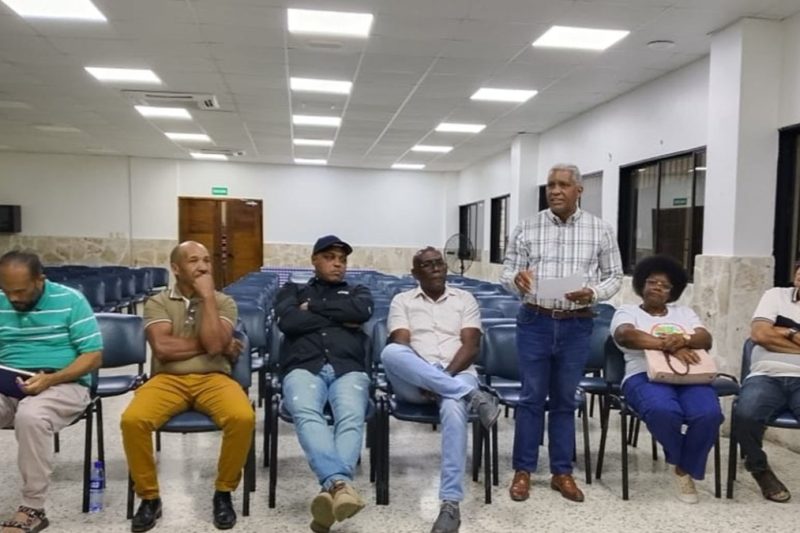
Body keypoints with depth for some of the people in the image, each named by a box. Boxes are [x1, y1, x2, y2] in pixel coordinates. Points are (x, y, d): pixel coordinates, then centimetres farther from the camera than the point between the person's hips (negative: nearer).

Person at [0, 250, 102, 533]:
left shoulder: (70, 300, -6)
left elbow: (93, 356, -8)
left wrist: (50, 379, -21)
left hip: (64, 385, -4)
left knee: (30, 416, -35)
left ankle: (33, 508, -20)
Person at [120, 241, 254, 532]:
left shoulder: (223, 302, 7)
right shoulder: (157, 303, 7)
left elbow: (214, 345, -11)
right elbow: (162, 348, -10)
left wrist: (207, 295, -8)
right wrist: (211, 345, -7)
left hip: (213, 378, 0)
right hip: (168, 379, 1)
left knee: (243, 417, -30)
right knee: (132, 420, -29)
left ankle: (223, 493, -5)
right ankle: (149, 497, -3)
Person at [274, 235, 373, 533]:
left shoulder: (357, 291, 30)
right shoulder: (292, 291, 27)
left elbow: (362, 311, 3)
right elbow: (288, 321, 3)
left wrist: (313, 308, 7)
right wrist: (340, 320, 6)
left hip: (348, 369, 1)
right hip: (303, 368, -1)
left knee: (351, 418, -33)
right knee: (306, 414, -36)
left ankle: (330, 487, -52)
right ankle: (340, 483, -55)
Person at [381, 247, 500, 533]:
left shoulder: (465, 299, 16)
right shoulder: (402, 301, 15)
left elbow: (471, 347, 4)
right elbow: (401, 345, 0)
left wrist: (445, 375, -13)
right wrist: (421, 374, -18)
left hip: (457, 376, 0)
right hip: (414, 383, 1)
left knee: (453, 410, -38)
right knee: (390, 352, -35)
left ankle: (450, 504, -34)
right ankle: (472, 396, -32)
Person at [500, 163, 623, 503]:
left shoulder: (600, 231, 2)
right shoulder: (527, 229, 1)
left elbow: (614, 277, 6)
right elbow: (507, 271, 3)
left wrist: (592, 293, -15)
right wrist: (516, 279, -21)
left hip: (576, 326, 1)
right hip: (535, 322, 0)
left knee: (564, 400, 11)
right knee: (531, 397, 6)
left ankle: (562, 472, 23)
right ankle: (523, 470, 18)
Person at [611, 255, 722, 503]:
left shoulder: (684, 312, 26)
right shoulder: (627, 311, 13)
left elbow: (706, 339, 8)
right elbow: (625, 335, -10)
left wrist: (683, 340, -16)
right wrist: (668, 345, -20)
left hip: (690, 376, 4)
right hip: (646, 376, -3)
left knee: (709, 414, -29)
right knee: (663, 411, -36)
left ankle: (686, 468, -4)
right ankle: (680, 458, -2)